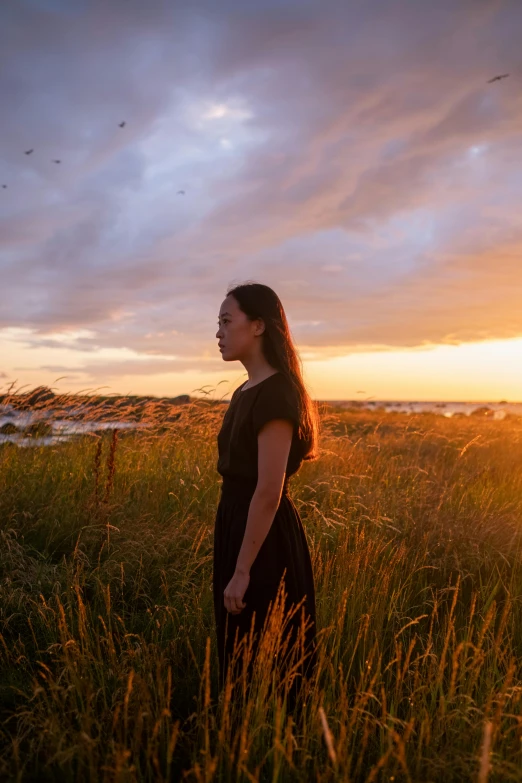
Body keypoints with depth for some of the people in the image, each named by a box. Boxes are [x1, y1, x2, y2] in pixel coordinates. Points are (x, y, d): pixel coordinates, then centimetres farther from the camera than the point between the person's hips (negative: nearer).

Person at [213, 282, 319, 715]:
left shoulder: (275, 393, -20)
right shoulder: (247, 392, 9)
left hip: (265, 539, -10)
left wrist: (241, 571, -19)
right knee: (238, 649, 22)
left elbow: (269, 492, -23)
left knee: (264, 659, 8)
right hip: (237, 524, 10)